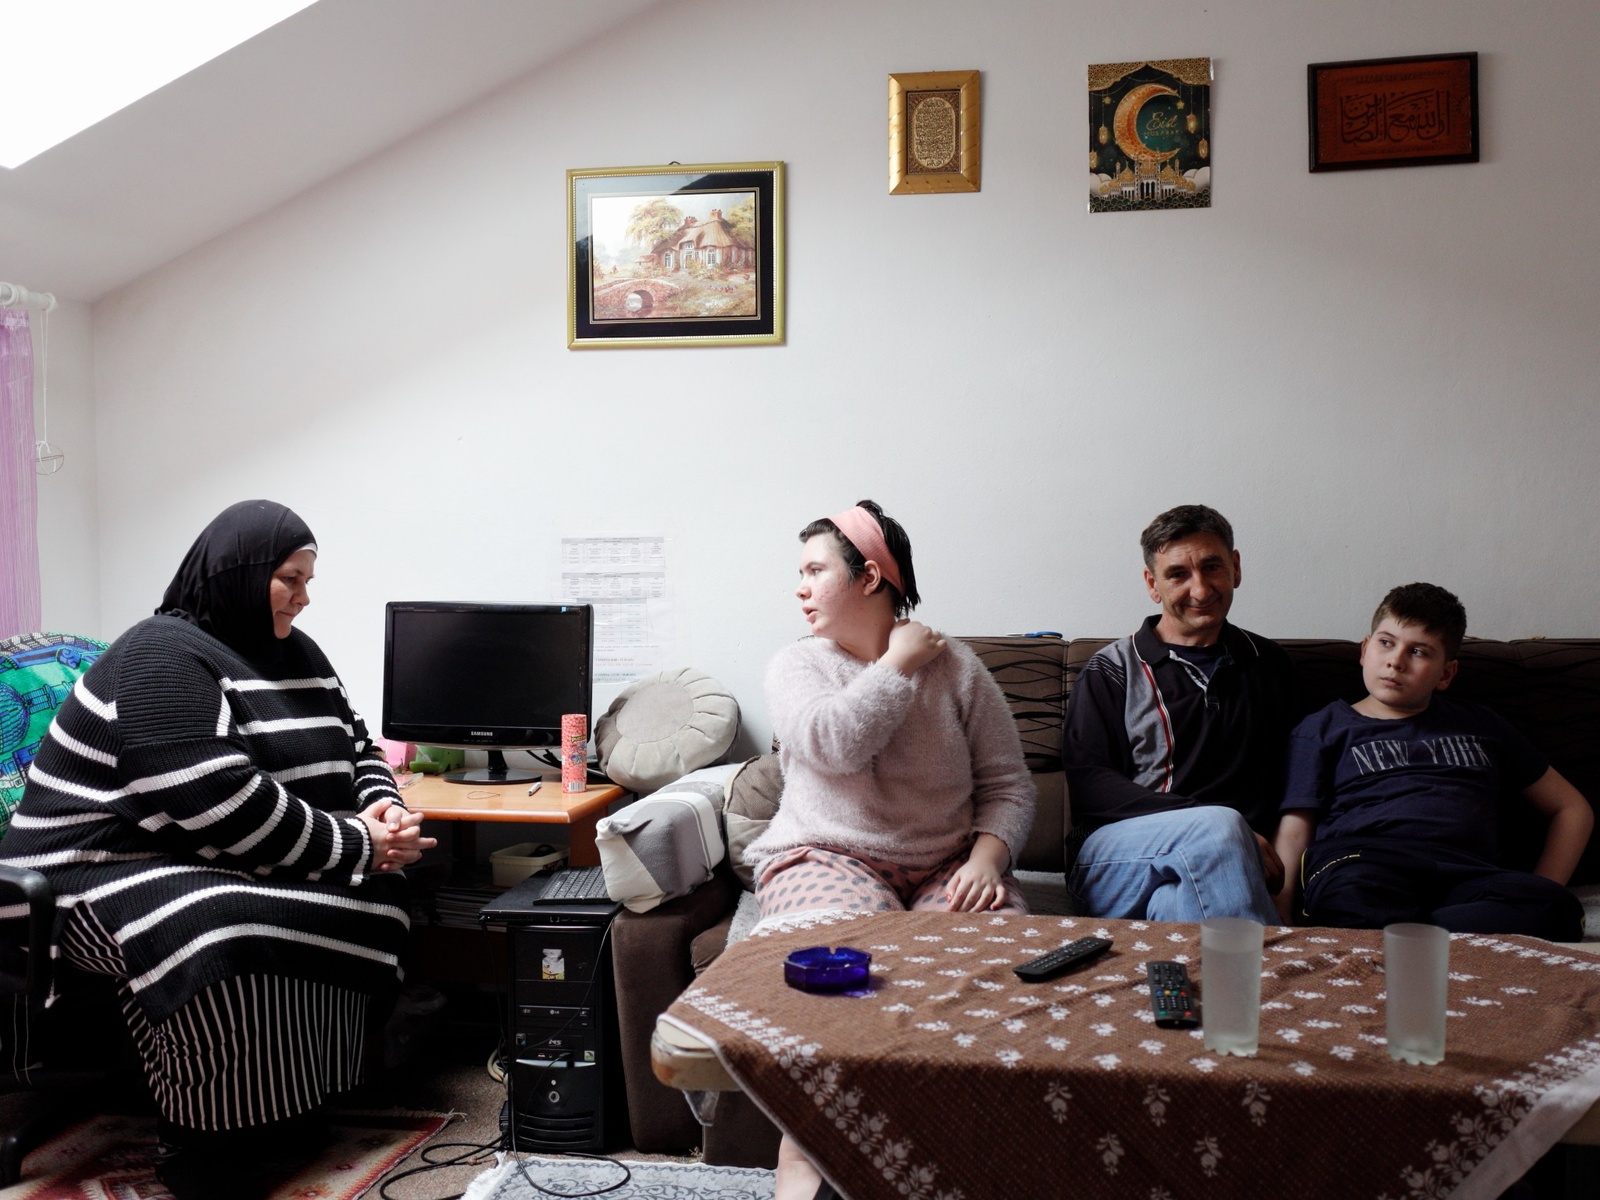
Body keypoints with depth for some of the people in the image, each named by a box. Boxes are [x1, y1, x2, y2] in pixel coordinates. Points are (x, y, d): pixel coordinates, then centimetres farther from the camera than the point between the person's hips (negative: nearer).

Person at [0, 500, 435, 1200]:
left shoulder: (293, 654, 12)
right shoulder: (163, 658, -17)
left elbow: (354, 746, 19)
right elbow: (222, 805, -27)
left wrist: (381, 808, -5)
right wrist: (356, 847, -22)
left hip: (224, 865, 9)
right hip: (108, 872, -9)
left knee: (375, 901, -12)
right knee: (220, 939, -38)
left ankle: (293, 1110, -4)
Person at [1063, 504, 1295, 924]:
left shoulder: (1269, 666, 21)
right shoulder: (1112, 670, 8)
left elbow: (1283, 780, 21)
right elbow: (1087, 784, -4)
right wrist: (1213, 825, -16)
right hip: (1114, 858, -1)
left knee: (1178, 903, -36)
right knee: (1220, 828, -33)